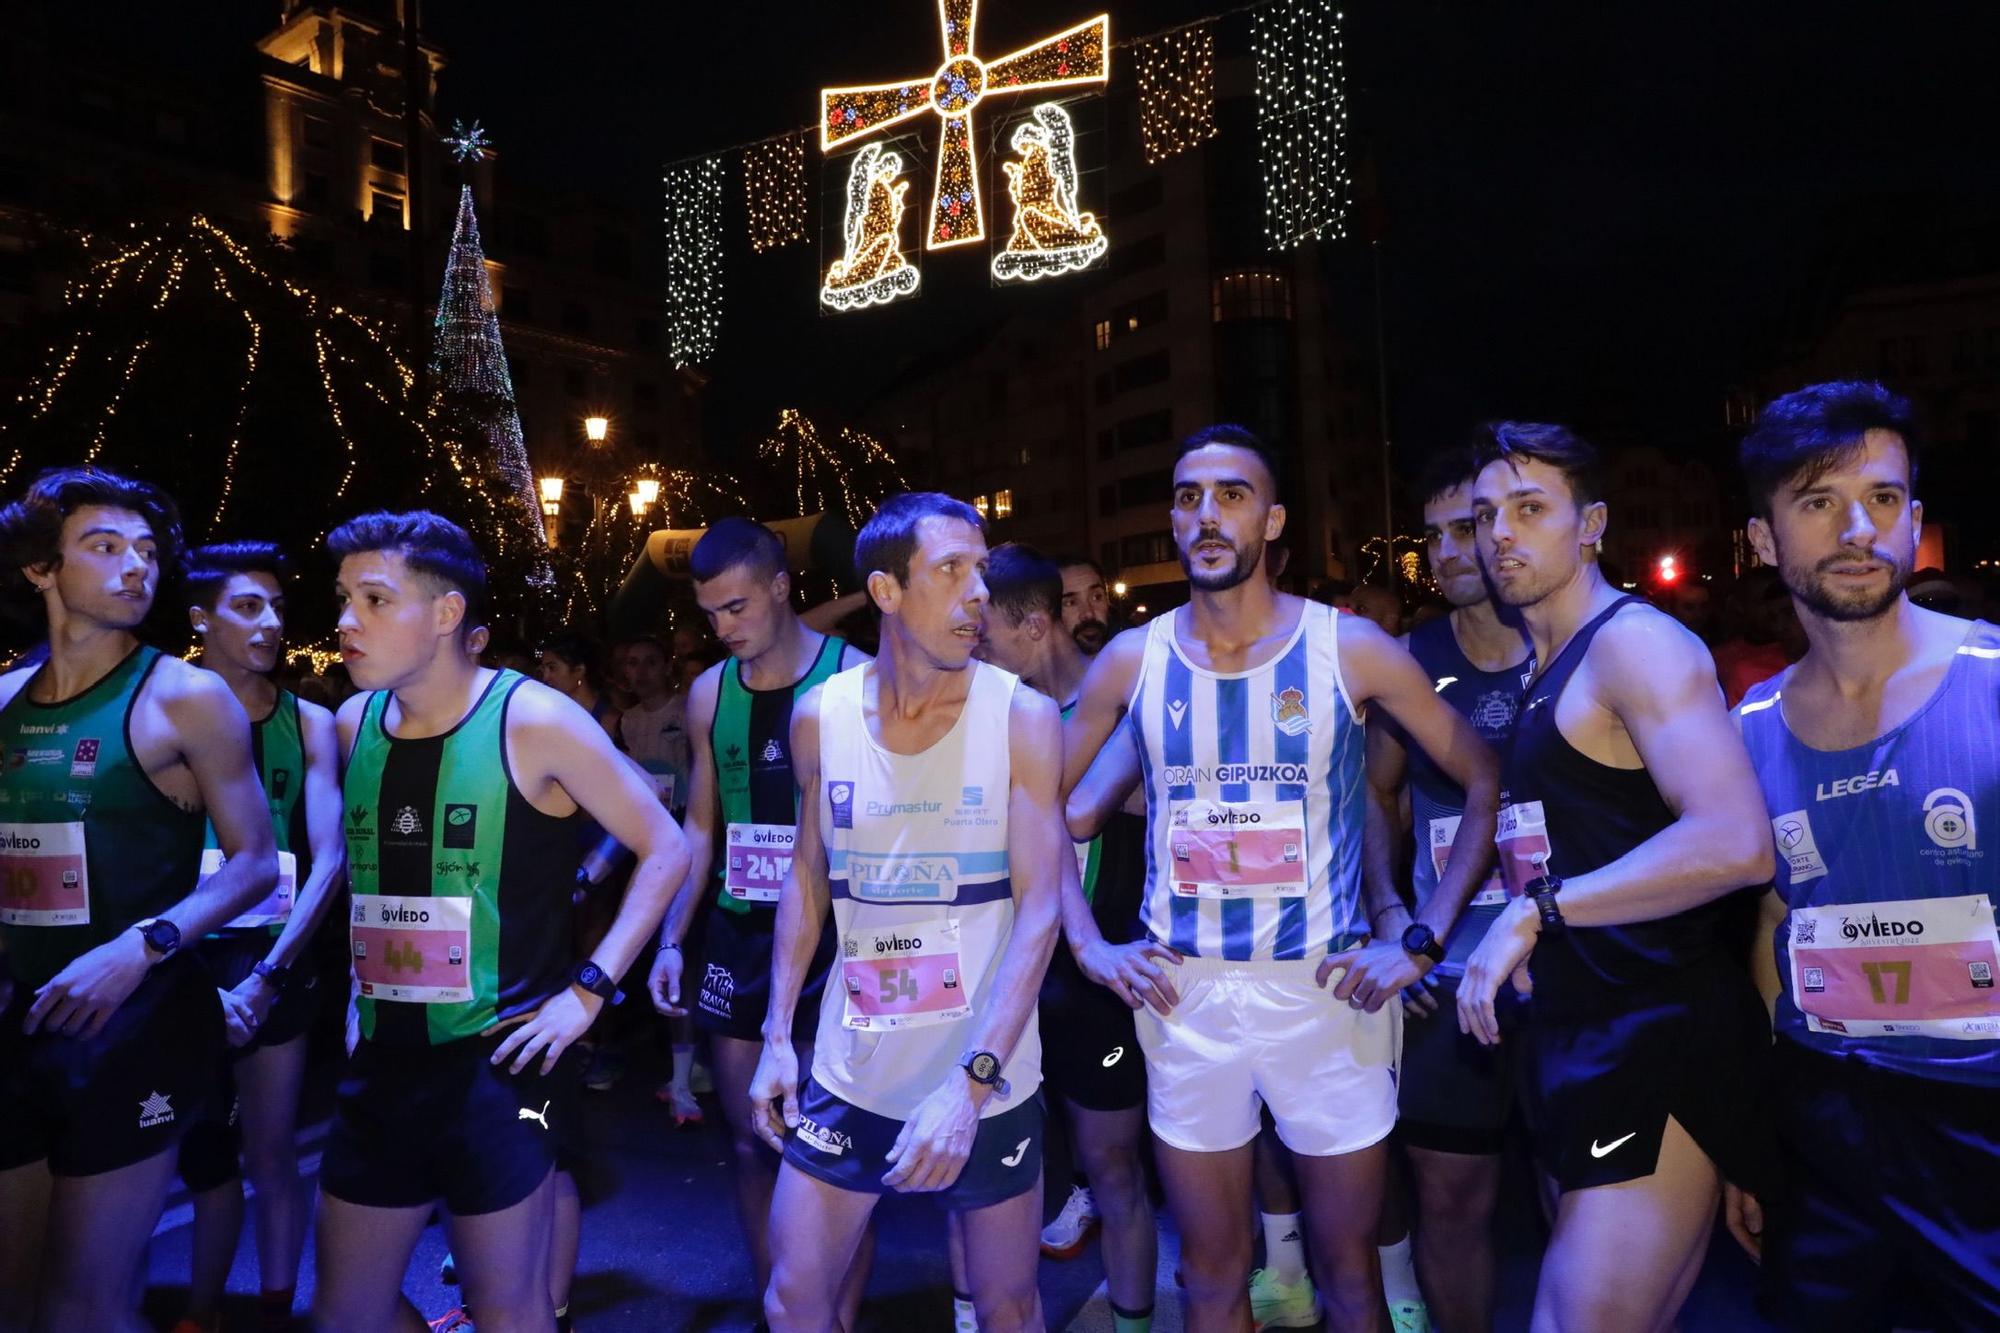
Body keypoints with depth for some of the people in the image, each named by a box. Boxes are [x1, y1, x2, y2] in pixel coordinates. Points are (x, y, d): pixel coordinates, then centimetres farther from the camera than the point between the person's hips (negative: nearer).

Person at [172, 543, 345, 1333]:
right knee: (199, 1155, 14)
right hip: (180, 965, 1)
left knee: (270, 1158, 9)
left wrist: (266, 977, -16)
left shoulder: (307, 724, -2)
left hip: (277, 966, 0)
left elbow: (329, 861, -7)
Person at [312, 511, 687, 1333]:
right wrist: (360, 987, 8)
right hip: (381, 1061, 6)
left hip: (500, 1061, -6)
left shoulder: (532, 721, -14)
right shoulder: (354, 724, 4)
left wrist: (588, 991, -15)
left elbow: (665, 849, -11)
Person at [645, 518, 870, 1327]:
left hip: (831, 935, -5)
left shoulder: (853, 678, -9)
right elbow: (700, 827, 12)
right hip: (736, 933, 5)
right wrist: (670, 941, 7)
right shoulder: (710, 693, 6)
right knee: (748, 1137, 13)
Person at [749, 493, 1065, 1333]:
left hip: (985, 1080, -2)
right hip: (849, 1072, 2)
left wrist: (970, 1082, -24)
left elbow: (1040, 908, -16)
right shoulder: (820, 716, -4)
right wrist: (778, 1034, 4)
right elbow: (807, 876, 7)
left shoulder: (1023, 718, -12)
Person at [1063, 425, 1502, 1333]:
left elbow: (1484, 782, -1)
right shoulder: (1132, 660, -1)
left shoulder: (1349, 648, -6)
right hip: (1184, 998, 2)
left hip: (1325, 992, -1)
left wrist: (1422, 943, -7)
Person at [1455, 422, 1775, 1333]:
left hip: (1656, 1046, -9)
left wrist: (1538, 910, -23)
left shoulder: (1635, 643, -12)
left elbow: (1736, 843, -25)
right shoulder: (1543, 673, 15)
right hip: (1578, 1037, 9)